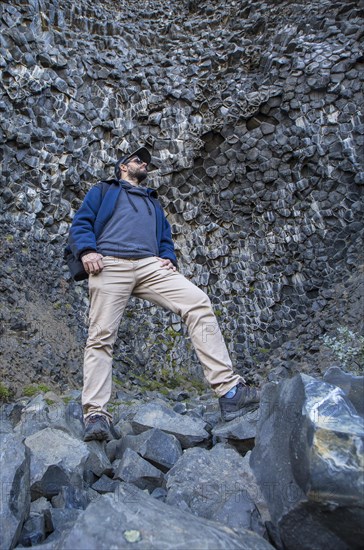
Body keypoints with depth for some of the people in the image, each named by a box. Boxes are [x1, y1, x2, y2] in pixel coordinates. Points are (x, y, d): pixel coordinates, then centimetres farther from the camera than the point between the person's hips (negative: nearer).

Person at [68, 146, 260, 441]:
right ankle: (95, 414, -11)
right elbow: (80, 223, 13)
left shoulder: (153, 201, 38)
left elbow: (166, 237, 29)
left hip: (151, 265, 3)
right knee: (101, 337, -13)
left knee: (199, 303, -18)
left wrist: (169, 258, 5)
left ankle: (229, 390, -22)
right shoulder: (103, 191, 27)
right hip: (110, 265, -2)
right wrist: (87, 250, -9)